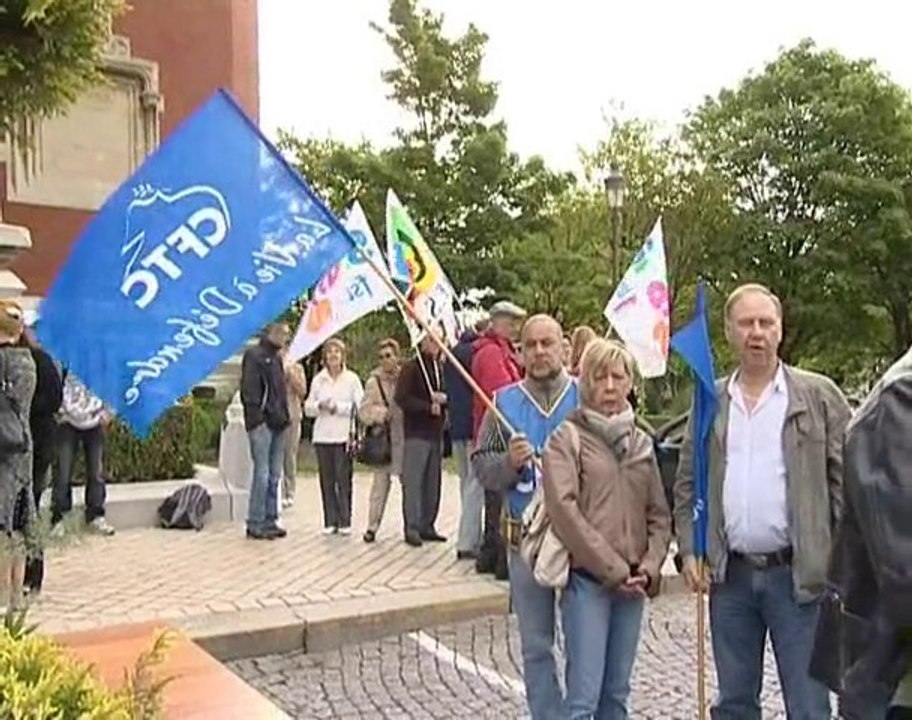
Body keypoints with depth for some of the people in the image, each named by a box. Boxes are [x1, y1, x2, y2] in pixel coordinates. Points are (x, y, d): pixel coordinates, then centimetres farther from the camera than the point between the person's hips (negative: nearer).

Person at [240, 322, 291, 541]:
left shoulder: (276, 358, 20)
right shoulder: (254, 355, -7)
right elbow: (249, 390, -14)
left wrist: (285, 416, 13)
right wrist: (257, 417, -18)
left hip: (278, 424, 9)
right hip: (262, 424, -9)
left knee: (274, 475, 10)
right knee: (262, 474, -7)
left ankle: (270, 521, 17)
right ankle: (255, 524, -1)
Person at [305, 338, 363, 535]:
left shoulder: (352, 379, 3)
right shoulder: (318, 379, 11)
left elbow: (359, 406, -3)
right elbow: (308, 408, 11)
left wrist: (338, 407, -10)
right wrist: (320, 406, -8)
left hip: (344, 436, -3)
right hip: (322, 436, 3)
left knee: (343, 479, -4)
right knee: (326, 480, 3)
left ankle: (345, 521, 3)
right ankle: (330, 521, 10)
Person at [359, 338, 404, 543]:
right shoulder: (374, 382, 2)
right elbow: (364, 411, 0)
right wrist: (381, 413, -16)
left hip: (405, 438, 1)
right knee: (380, 483, 0)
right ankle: (372, 526, 9)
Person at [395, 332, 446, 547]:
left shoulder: (441, 368, 15)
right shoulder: (411, 368, -3)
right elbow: (402, 398, -11)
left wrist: (443, 398, -7)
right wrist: (428, 407, -12)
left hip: (436, 433, 6)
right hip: (416, 433, -6)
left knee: (433, 483, 7)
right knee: (413, 482, -5)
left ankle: (427, 526, 15)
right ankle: (412, 528, -1)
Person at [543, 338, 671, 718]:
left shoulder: (641, 442, 12)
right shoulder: (567, 438, -4)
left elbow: (659, 514, 12)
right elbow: (564, 511, -14)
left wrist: (649, 567, -4)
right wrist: (614, 569, -13)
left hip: (633, 584, 5)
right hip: (587, 579, -5)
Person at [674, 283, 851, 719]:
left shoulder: (819, 396, 0)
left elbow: (846, 481, -3)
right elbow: (686, 485, 11)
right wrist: (689, 550, 1)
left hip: (797, 574, -3)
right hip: (730, 576, 3)